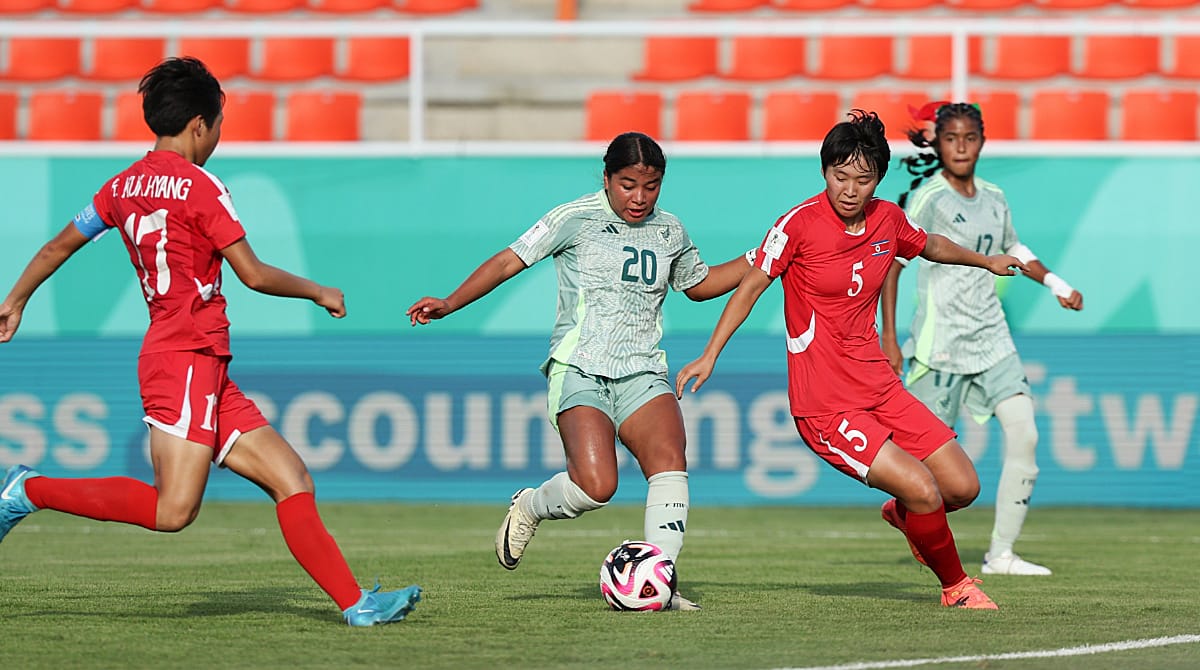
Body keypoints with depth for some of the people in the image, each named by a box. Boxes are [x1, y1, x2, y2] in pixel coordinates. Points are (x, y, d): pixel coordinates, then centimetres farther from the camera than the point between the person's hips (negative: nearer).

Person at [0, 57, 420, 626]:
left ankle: (355, 603, -3)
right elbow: (254, 275, -7)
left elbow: (58, 247, 26)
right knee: (173, 509, -20)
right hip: (187, 360, -10)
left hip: (209, 379, 10)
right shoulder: (199, 186, -7)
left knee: (292, 480, 4)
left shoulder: (124, 186, 16)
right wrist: (319, 292, 10)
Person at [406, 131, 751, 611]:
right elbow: (509, 261, 0)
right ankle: (528, 509, 10)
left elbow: (699, 283, 33)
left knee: (669, 460, -23)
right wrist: (449, 304, -8)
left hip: (642, 373, 4)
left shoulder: (669, 231, 15)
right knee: (595, 485, -23)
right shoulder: (576, 219, -1)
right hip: (579, 369, -4)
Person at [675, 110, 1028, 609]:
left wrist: (985, 261, 41)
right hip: (824, 406, -6)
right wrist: (709, 356, -12)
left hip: (877, 386, 6)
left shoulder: (887, 219, 3)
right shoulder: (800, 223, -14)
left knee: (962, 488, 1)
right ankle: (955, 586, 6)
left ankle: (906, 514, 35)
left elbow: (929, 245, 26)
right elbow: (751, 286, -7)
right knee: (922, 488, -19)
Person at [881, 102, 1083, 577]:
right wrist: (888, 337, -13)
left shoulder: (994, 199, 10)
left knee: (1023, 433, -9)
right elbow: (891, 263, -9)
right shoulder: (928, 198, -9)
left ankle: (1001, 553, -4)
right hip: (941, 338, -5)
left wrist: (1053, 281, 17)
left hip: (992, 339, 5)